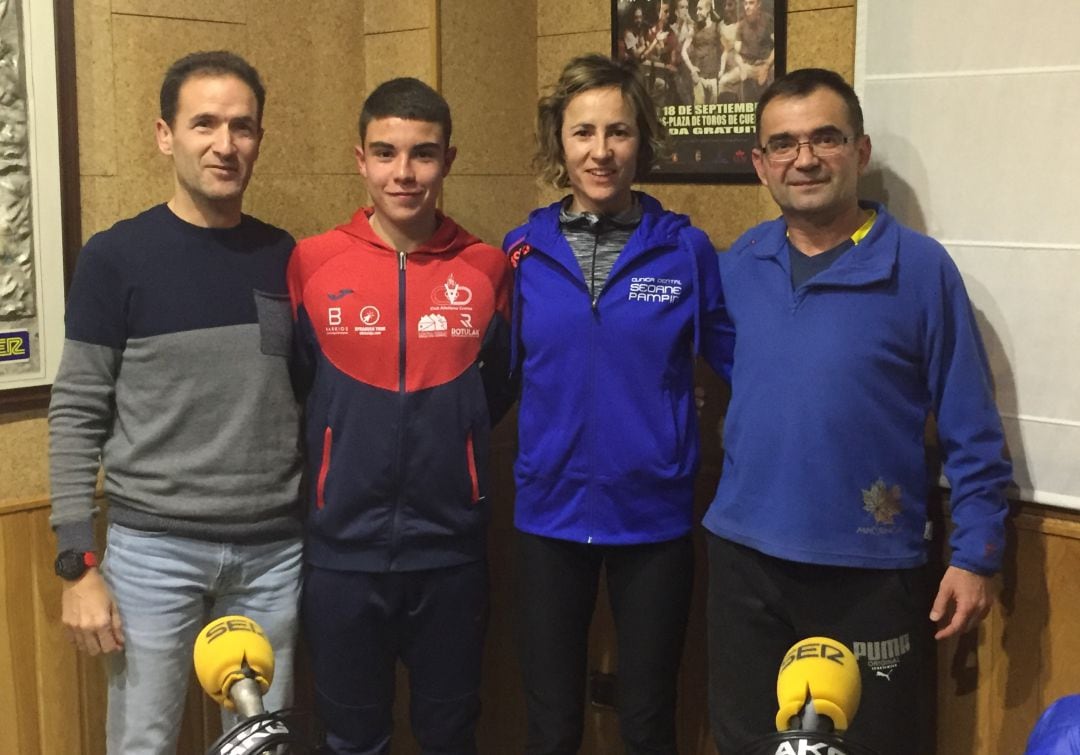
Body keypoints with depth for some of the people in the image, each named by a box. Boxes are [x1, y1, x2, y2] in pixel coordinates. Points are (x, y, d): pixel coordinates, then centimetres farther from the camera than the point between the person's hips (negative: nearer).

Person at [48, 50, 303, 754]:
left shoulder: (284, 256, 4)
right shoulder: (117, 257, -5)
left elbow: (305, 400, 10)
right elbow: (77, 415, -4)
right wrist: (78, 564, -8)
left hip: (274, 550, 3)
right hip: (153, 549, -2)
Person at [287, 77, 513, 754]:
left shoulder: (487, 268, -2)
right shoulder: (311, 264, -5)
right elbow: (289, 385, 5)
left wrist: (446, 439, 2)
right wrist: (347, 445, 0)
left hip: (452, 547, 1)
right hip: (345, 549, 0)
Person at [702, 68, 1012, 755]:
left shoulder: (920, 268, -10)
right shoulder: (738, 264, 2)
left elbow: (972, 431, -7)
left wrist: (977, 554, -8)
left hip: (871, 568, -3)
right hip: (744, 556, 4)